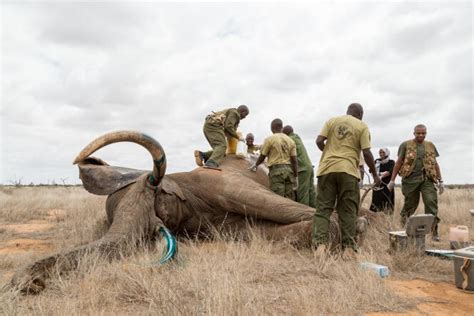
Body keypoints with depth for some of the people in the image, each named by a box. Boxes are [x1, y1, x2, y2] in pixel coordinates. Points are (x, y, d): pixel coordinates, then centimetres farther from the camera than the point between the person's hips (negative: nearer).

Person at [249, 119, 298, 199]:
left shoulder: (270, 139, -2)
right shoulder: (290, 141, 9)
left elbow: (262, 156, 4)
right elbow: (294, 161, 3)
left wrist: (255, 165, 23)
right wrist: (296, 177, 5)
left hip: (276, 169, -4)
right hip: (289, 169, 4)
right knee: (290, 199, 7)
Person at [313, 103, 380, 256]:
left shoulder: (332, 121, 13)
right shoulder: (362, 126, 7)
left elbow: (319, 141, 2)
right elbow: (366, 153, -2)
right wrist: (375, 174, 10)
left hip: (327, 168, 1)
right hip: (348, 170, -1)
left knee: (323, 208, 3)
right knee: (348, 211, 6)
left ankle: (320, 244, -8)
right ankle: (348, 247, 8)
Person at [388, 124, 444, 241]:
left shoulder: (430, 146, 15)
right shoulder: (406, 145, 5)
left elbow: (435, 164, 19)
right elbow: (398, 163, 5)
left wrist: (440, 181, 15)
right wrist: (392, 180, 2)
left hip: (427, 179, 2)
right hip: (410, 179, -2)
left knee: (431, 201, -12)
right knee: (410, 204, 6)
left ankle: (434, 231, -8)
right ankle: (403, 227, 25)